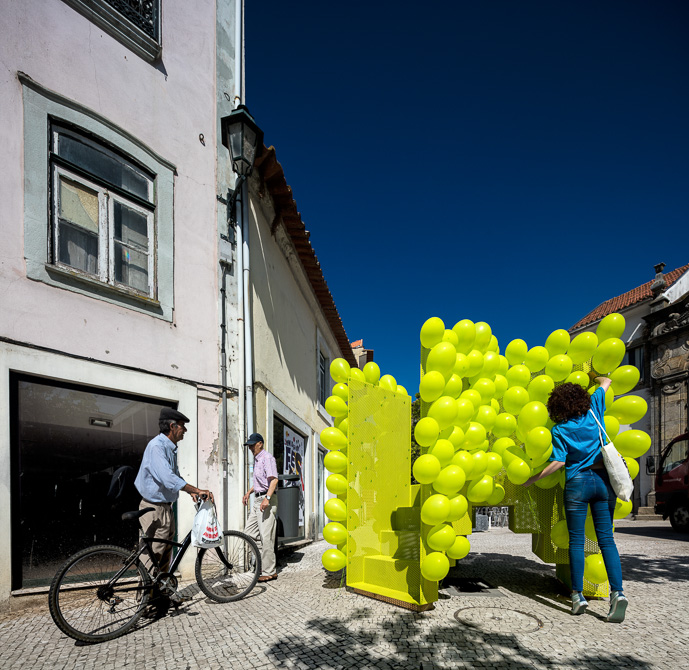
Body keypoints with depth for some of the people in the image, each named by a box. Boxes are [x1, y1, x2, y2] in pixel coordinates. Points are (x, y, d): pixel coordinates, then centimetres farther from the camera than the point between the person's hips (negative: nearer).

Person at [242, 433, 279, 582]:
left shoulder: (267, 458, -12)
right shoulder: (256, 459, 19)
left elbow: (274, 479, -23)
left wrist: (267, 498, -31)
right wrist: (249, 492, 22)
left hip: (267, 500, -10)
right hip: (258, 499, 10)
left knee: (265, 536, -7)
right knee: (249, 532, 10)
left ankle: (269, 571, 0)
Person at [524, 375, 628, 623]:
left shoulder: (560, 429, -6)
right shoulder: (594, 410, 3)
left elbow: (558, 462, -12)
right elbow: (606, 382, 18)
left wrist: (532, 479, -6)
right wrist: (592, 377, 37)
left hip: (578, 482, -3)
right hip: (603, 479, 4)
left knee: (576, 540, 4)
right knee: (606, 538, 4)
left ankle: (578, 594, 5)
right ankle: (617, 591, -8)